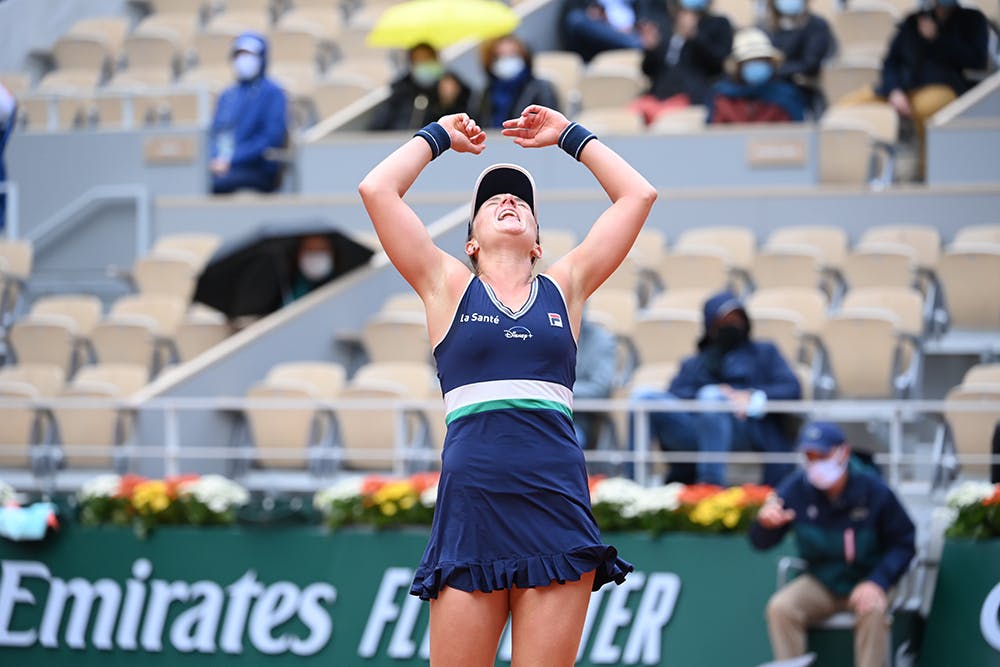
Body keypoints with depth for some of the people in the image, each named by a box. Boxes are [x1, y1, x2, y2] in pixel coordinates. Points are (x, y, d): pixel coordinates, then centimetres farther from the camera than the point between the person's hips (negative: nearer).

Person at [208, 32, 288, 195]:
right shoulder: (227, 95, 22)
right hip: (222, 164, 6)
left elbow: (273, 139, -9)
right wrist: (216, 158, -4)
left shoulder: (272, 93, 1)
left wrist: (230, 160, -14)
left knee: (215, 183, -36)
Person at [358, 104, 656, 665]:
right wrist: (440, 136, 21)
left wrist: (568, 135, 25)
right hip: (472, 506, -1)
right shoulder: (450, 287, 13)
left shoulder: (565, 288, 17)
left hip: (557, 506, 1)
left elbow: (638, 196, 17)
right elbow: (377, 190, 7)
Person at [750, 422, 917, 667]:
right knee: (780, 608, -25)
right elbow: (761, 543, -4)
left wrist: (878, 582, -21)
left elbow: (903, 543, -5)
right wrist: (765, 524, -30)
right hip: (819, 584, 2)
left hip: (865, 582, -2)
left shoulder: (874, 490, -13)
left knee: (873, 610, -35)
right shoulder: (795, 489, -8)